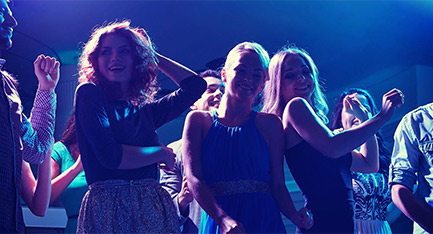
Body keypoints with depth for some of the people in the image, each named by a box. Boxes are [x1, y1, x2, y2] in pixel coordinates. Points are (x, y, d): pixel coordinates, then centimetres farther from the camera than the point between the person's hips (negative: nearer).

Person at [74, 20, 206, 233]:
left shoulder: (144, 111, 12)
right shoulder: (89, 94, -2)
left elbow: (195, 85, 21)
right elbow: (110, 156, -13)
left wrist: (153, 55, 23)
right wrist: (161, 153, 0)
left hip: (154, 210, 5)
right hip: (108, 212, -5)